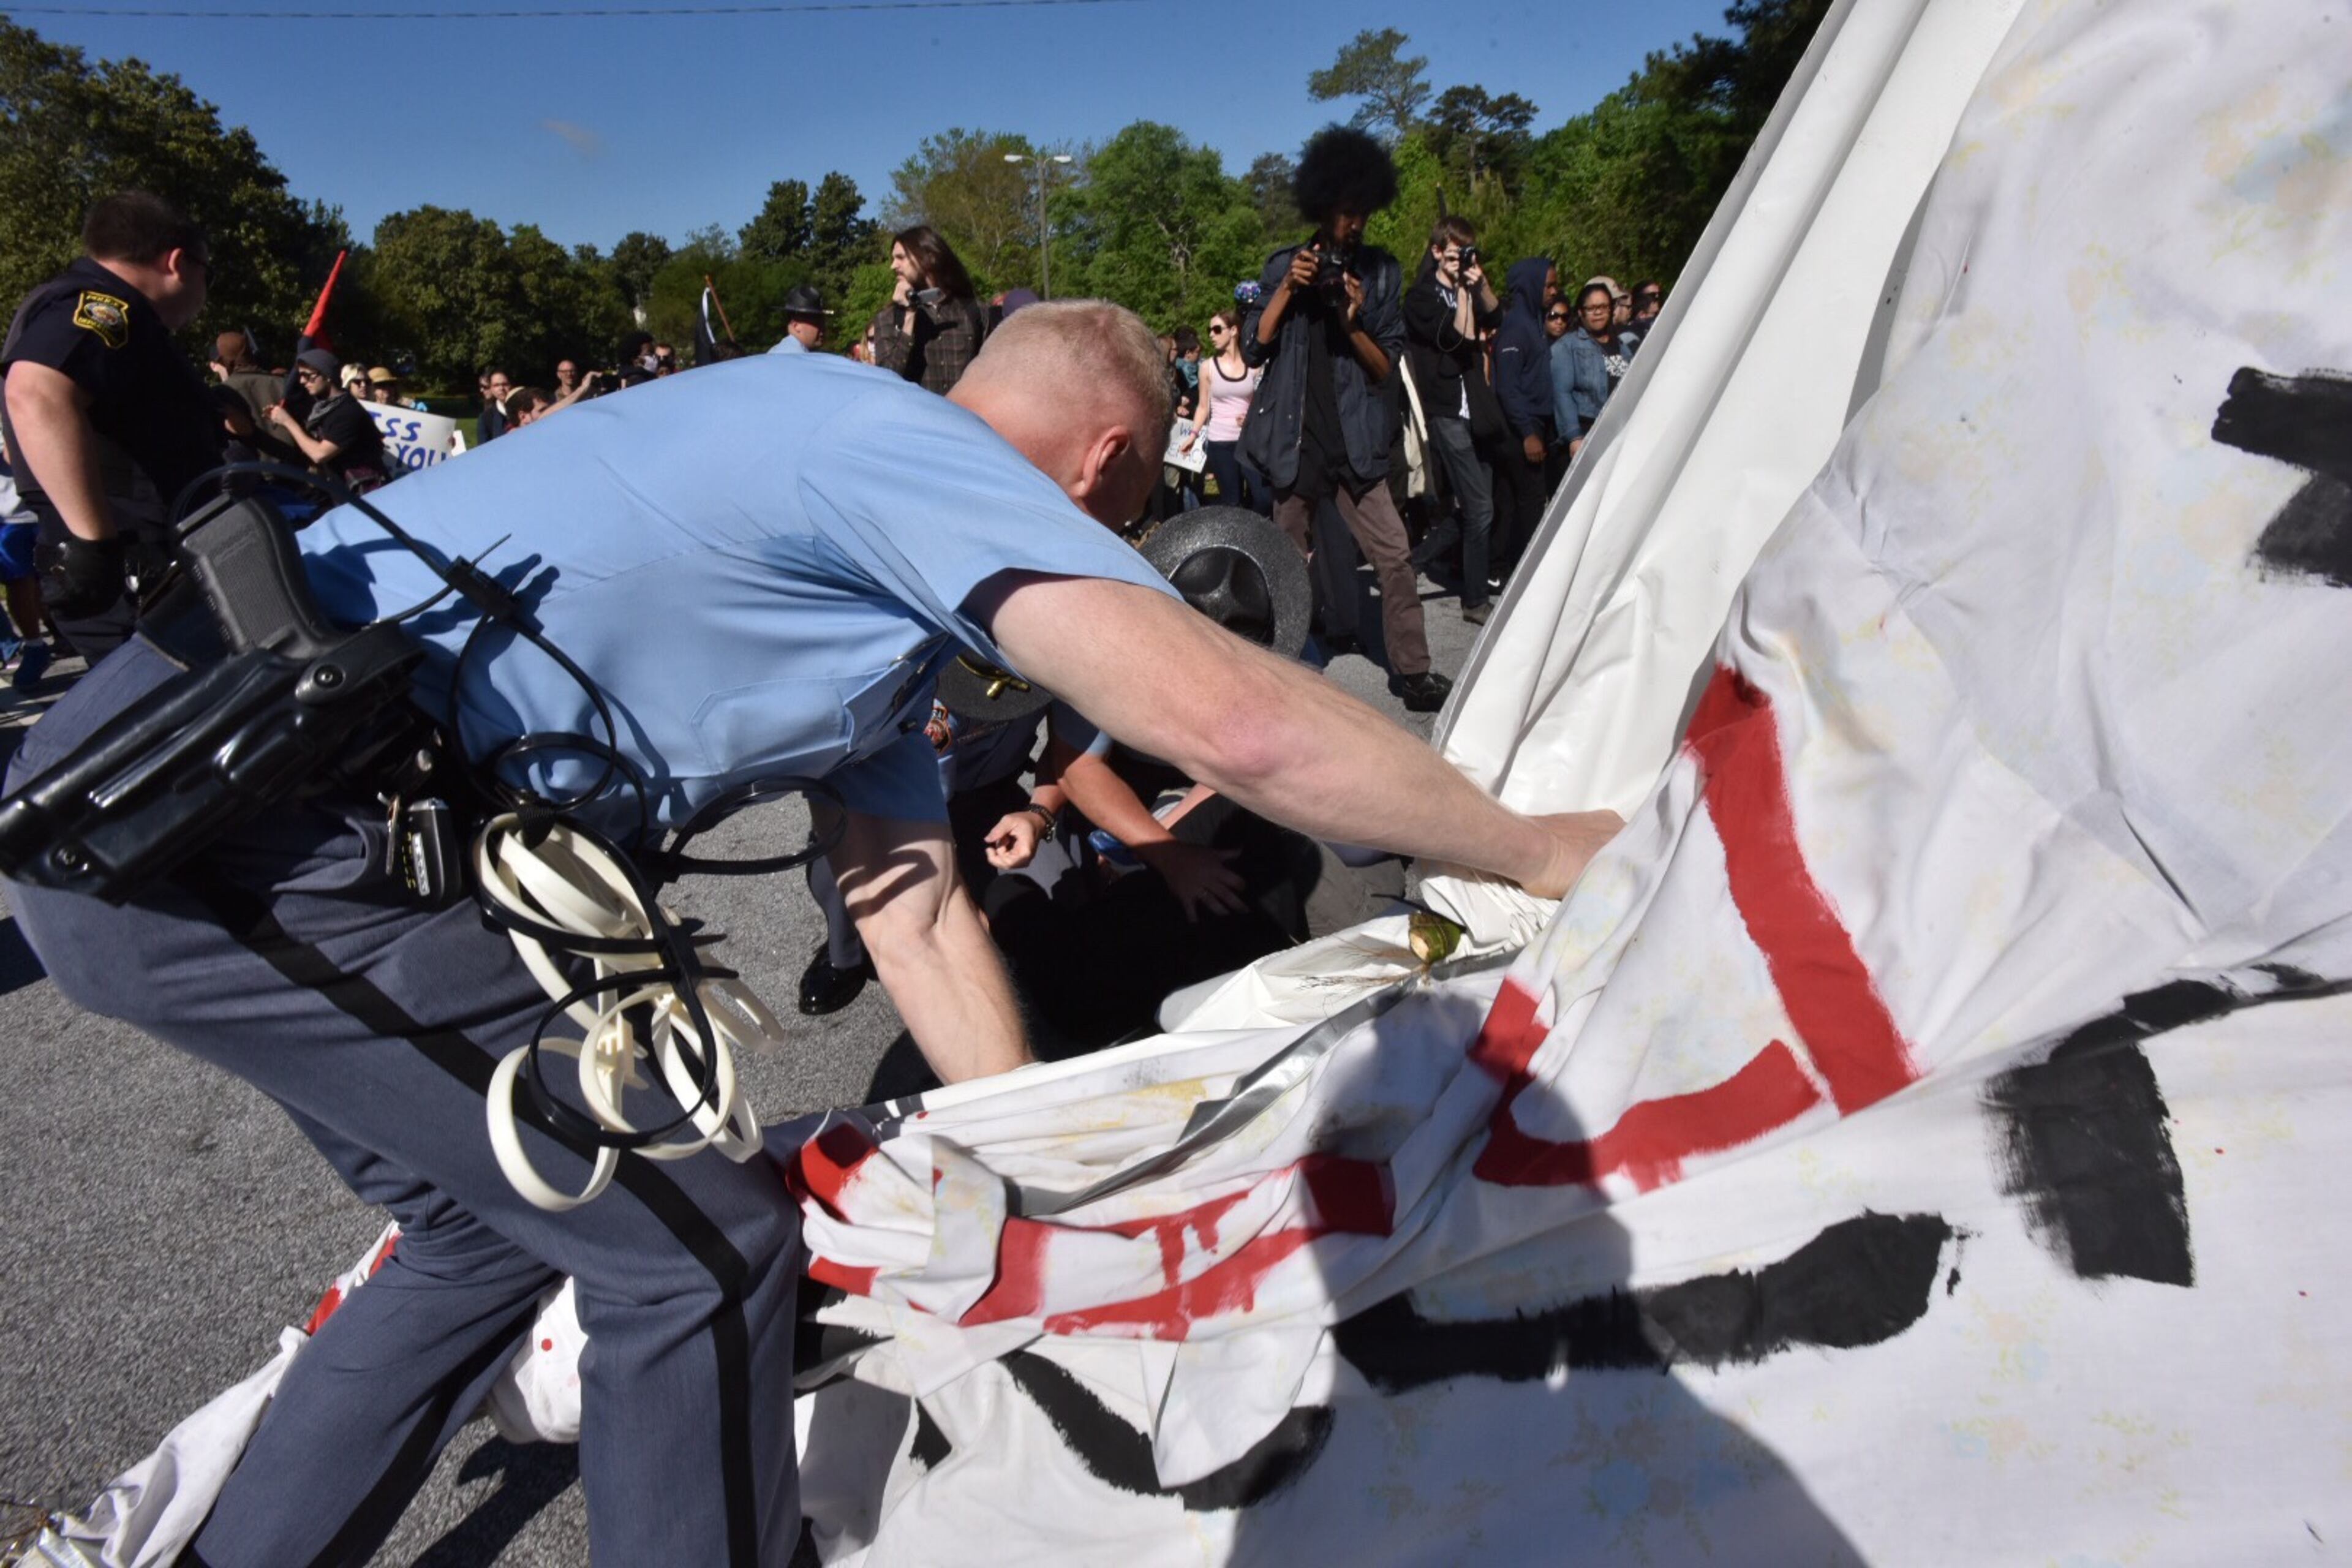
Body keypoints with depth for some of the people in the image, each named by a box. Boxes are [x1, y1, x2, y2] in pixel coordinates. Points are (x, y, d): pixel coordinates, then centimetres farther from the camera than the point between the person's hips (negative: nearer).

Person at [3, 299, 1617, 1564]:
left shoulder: (884, 574, 16)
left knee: (491, 1221, 23)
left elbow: (917, 911, 18)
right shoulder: (890, 436, -12)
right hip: (243, 824, -10)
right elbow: (1229, 720, -25)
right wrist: (1535, 850, -8)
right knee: (702, 1242, -3)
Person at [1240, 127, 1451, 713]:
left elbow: (1387, 367, 2)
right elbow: (1253, 350, -2)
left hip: (1354, 440, 0)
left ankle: (1415, 673, -3)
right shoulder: (1283, 267, 5)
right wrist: (1287, 290, -11)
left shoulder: (1381, 272, 5)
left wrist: (1353, 324, -15)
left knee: (1394, 555, -8)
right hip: (1295, 439, 0)